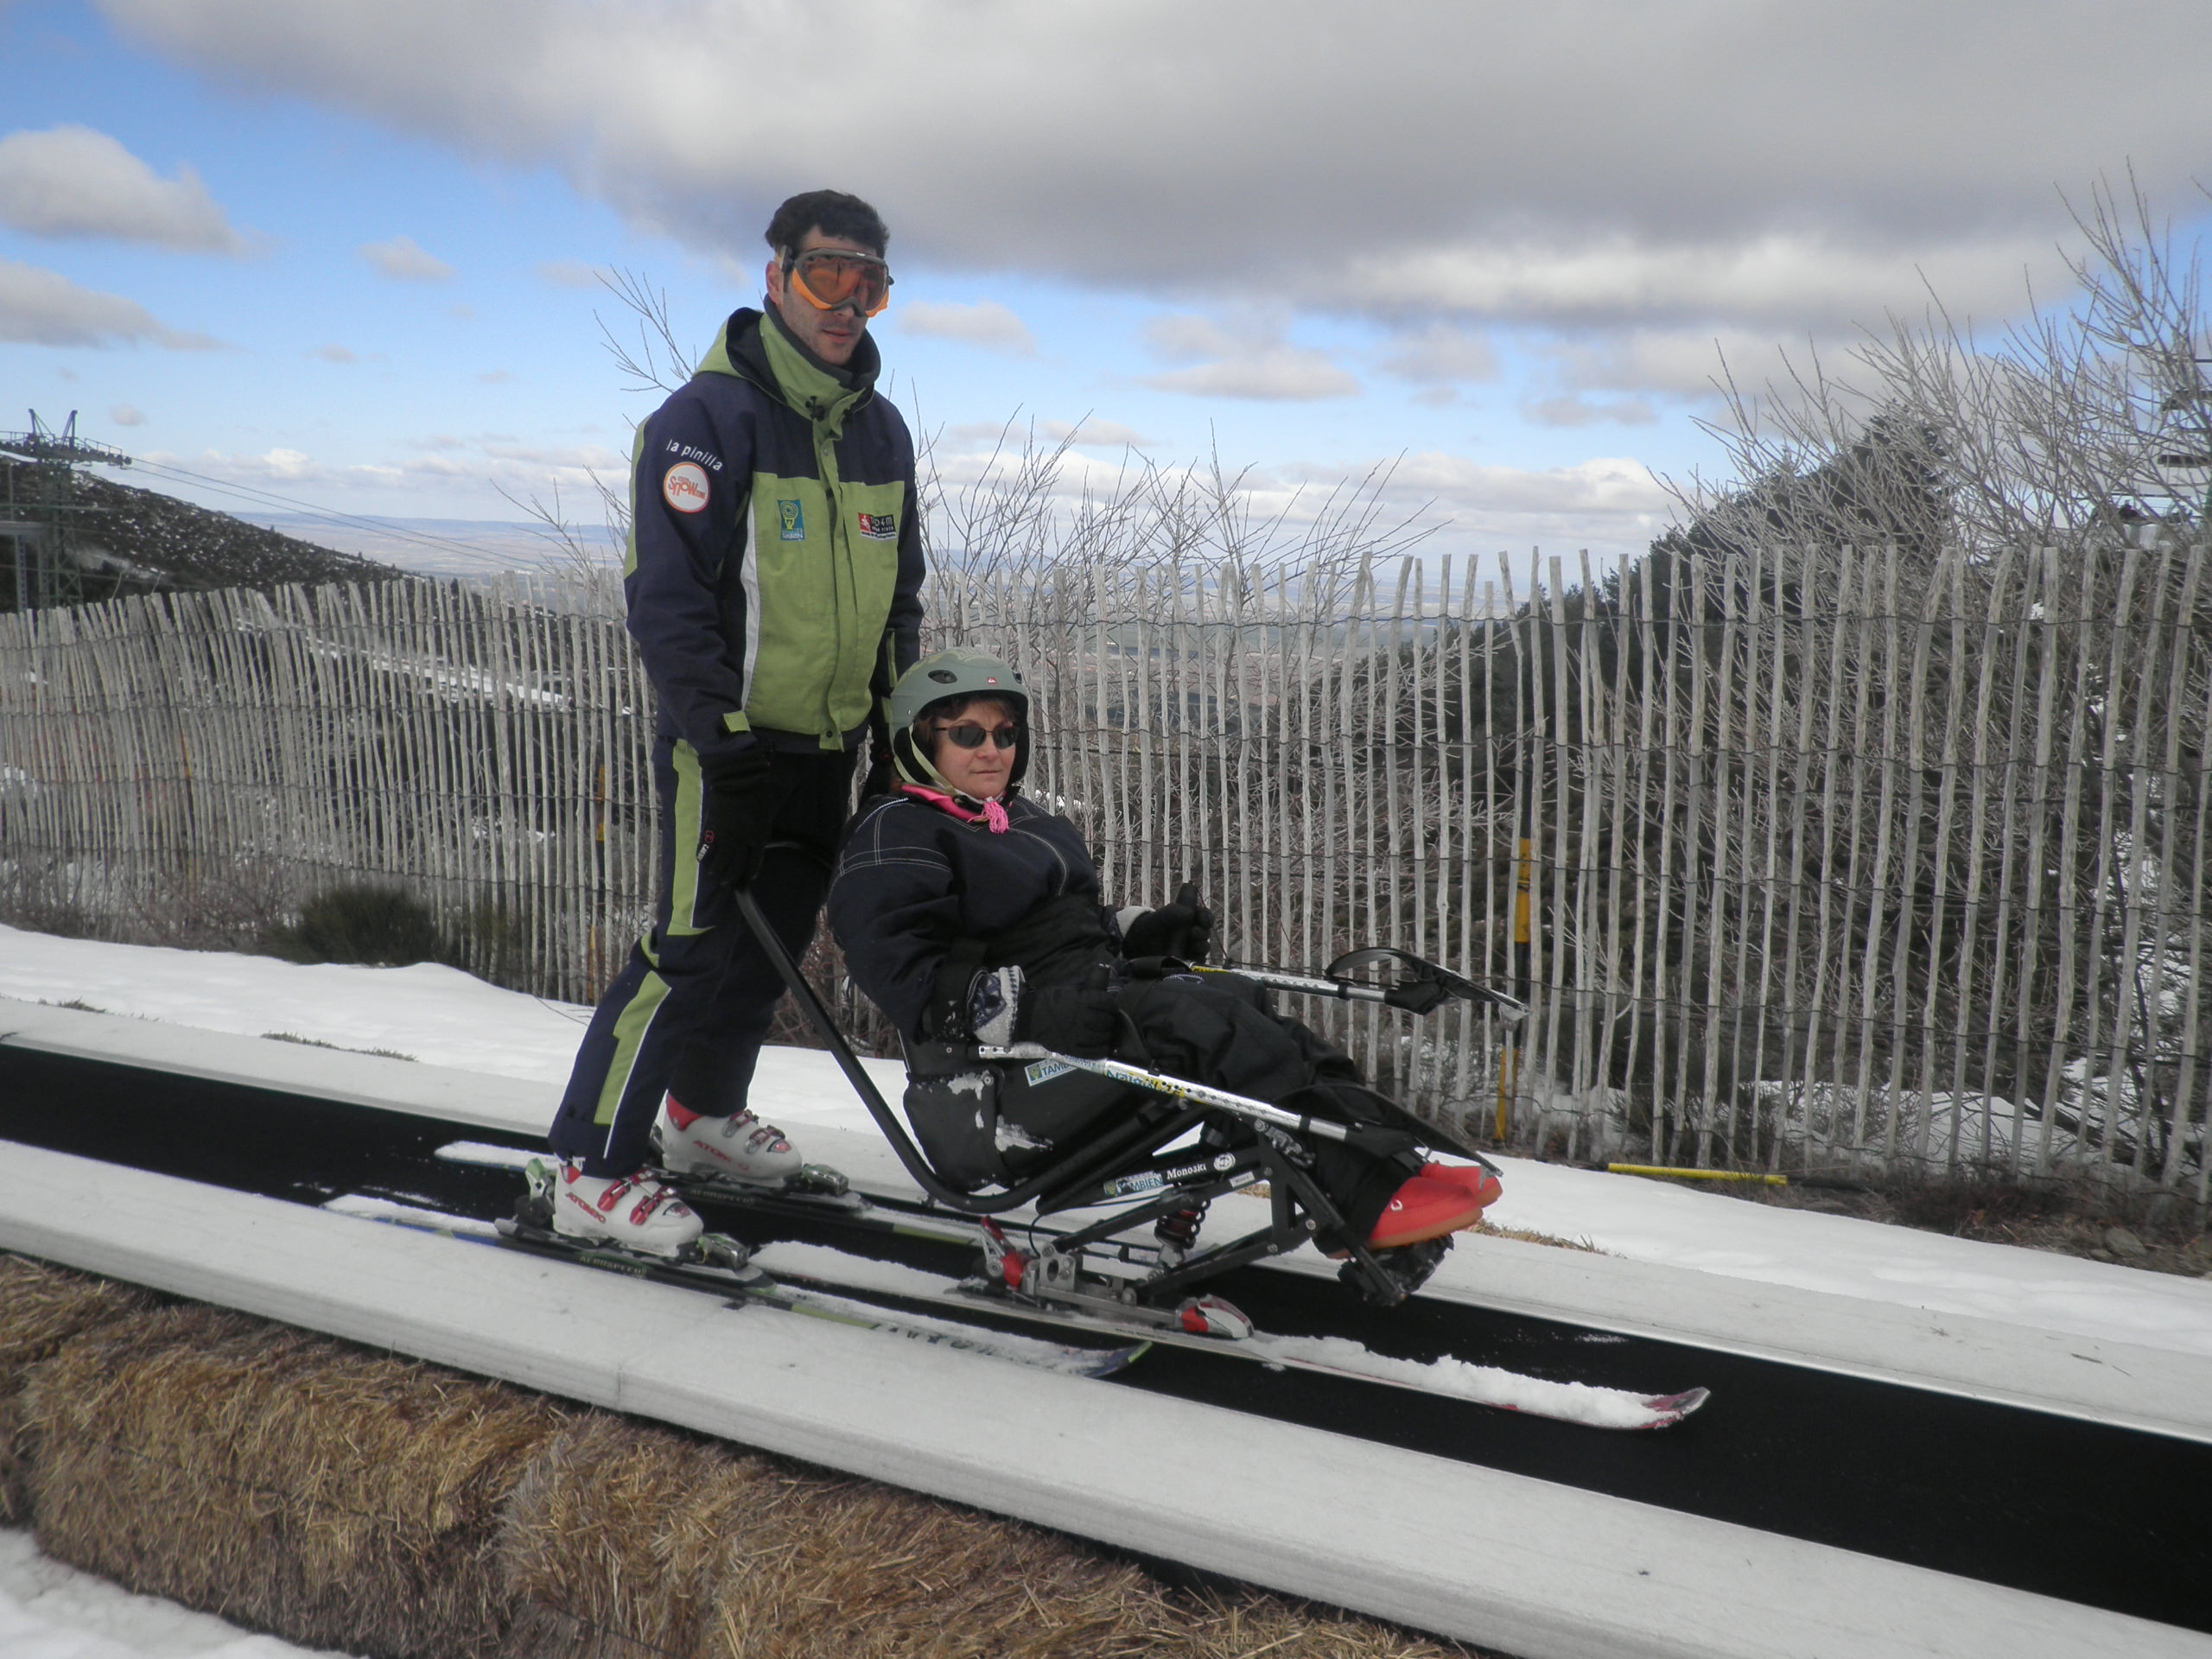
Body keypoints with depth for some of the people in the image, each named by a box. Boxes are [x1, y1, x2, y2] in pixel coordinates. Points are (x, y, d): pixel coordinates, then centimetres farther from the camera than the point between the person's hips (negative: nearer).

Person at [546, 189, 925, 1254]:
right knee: (695, 946, -8)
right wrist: (720, 733, -21)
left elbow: (899, 590, 19)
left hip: (828, 742, 7)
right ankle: (594, 1168, 2)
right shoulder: (709, 417, -13)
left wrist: (900, 720, 13)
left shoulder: (880, 430, 11)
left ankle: (704, 1108, 36)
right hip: (726, 740, -7)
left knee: (776, 936, 16)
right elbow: (667, 596, -17)